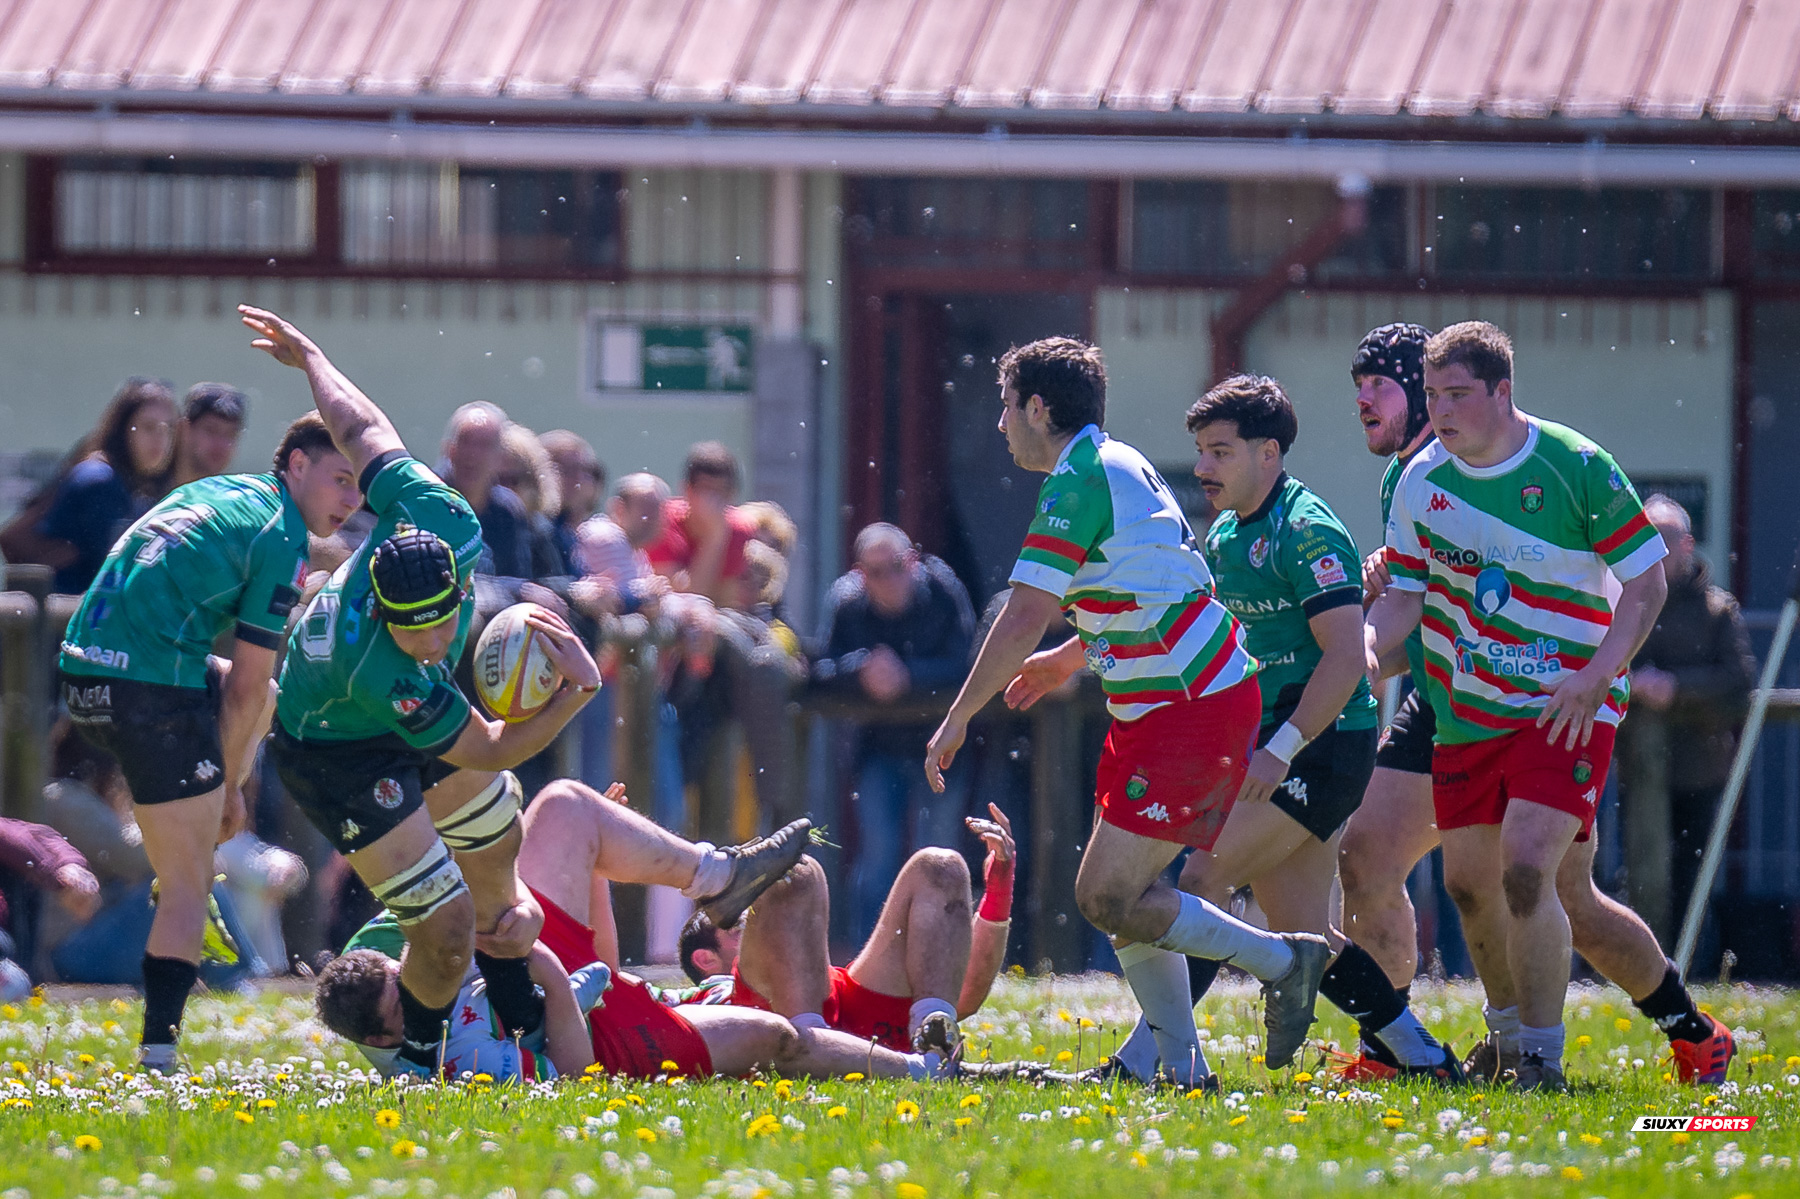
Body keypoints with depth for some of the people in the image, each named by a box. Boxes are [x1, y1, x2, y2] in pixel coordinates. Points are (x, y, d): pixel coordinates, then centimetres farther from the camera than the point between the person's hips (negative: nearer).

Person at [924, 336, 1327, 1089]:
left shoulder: (1079, 481, -14)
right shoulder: (1119, 466, 16)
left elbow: (1025, 617, -18)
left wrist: (959, 717, -11)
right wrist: (1072, 658, 39)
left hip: (1189, 714, -10)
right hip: (1170, 707, 10)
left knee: (1108, 898, -11)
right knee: (1118, 893, 10)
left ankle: (1281, 961, -4)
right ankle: (1180, 1063, 9)